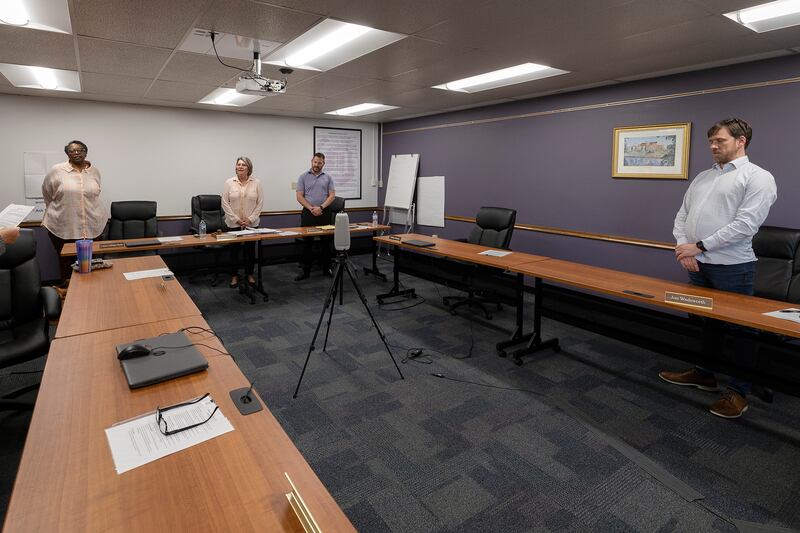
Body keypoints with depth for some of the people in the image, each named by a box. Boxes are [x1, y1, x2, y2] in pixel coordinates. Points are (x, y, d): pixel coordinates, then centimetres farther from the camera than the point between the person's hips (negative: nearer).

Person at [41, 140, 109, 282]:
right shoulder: (57, 170, -3)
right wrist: (59, 208, 19)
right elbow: (47, 193, 11)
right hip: (63, 226, -1)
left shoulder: (94, 171, 6)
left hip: (92, 226, 2)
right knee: (66, 261, 8)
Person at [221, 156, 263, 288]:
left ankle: (249, 274, 22)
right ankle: (235, 275, 18)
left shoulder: (256, 182, 1)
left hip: (252, 223, 1)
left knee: (250, 249, 6)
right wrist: (236, 219, -10)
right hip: (234, 223, 0)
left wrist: (250, 219, -9)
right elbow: (225, 203, -2)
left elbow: (260, 203, -1)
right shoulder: (229, 183, 0)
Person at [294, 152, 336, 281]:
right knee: (307, 242, 2)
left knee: (326, 241, 6)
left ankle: (326, 267, 17)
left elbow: (332, 195, -1)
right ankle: (306, 270, 8)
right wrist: (311, 208, -14)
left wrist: (321, 207, -15)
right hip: (308, 213, -1)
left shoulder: (328, 178, 7)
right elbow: (299, 196, -3)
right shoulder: (303, 177, 3)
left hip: (324, 213, 1)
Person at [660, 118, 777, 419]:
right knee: (705, 322, 19)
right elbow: (682, 216, 11)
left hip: (732, 267, -7)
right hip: (698, 265, 7)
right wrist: (683, 247, -5)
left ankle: (739, 391, 18)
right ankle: (704, 374, 35)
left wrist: (699, 246, -17)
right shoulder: (702, 177, 14)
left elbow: (745, 225, -18)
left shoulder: (758, 177, -7)